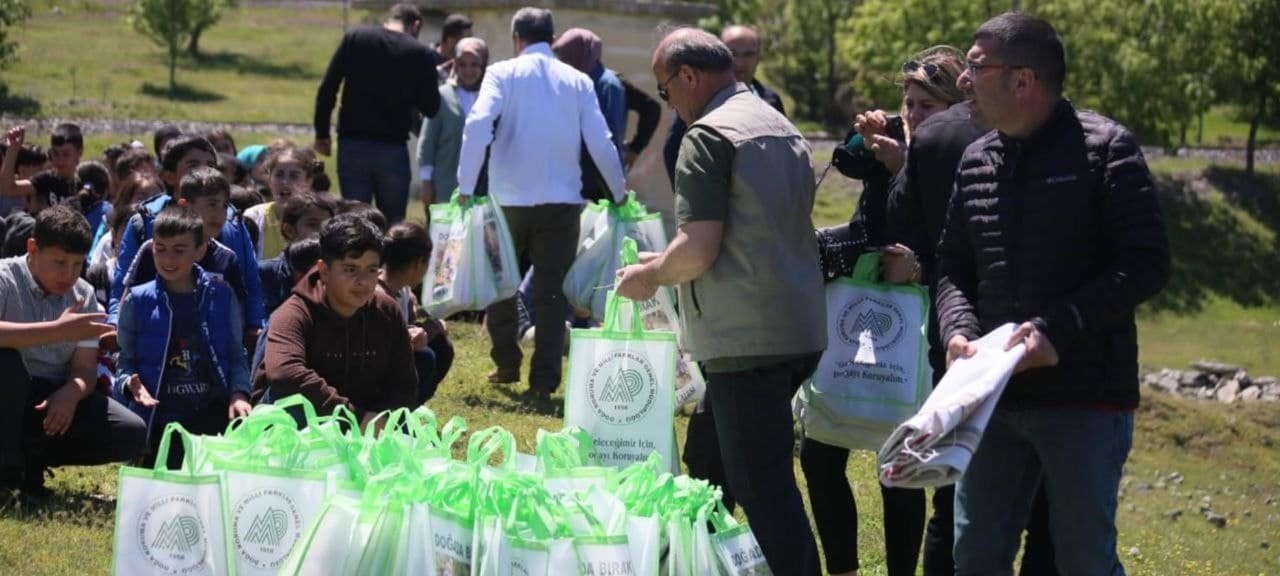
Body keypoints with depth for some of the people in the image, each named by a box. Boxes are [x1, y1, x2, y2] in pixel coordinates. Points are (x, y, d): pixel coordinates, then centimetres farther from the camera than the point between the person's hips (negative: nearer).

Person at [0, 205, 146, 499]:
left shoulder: (83, 295, 5)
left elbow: (85, 368, -1)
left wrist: (72, 392, -25)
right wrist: (58, 331, -36)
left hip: (56, 398, 5)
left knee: (133, 435, -15)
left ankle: (31, 460, 1)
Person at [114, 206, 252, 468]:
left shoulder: (220, 295, 5)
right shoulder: (138, 301, 3)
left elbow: (236, 356, 9)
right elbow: (125, 361, 7)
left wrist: (239, 394, -9)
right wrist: (131, 383, -15)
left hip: (214, 415, 1)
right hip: (158, 421, -1)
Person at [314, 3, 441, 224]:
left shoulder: (355, 38, 3)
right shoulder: (420, 54, -1)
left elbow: (327, 89, 0)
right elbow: (430, 108, 1)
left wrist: (322, 133, 7)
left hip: (352, 145, 1)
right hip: (393, 149, -1)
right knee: (393, 224, 7)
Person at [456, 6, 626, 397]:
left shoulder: (503, 74, -1)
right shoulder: (578, 82, 5)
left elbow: (478, 125, -14)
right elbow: (600, 143, 4)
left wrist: (466, 186, -13)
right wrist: (619, 193, 16)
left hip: (510, 198, -1)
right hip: (561, 201, 1)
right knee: (551, 291, 4)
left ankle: (507, 364, 22)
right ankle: (544, 379, -1)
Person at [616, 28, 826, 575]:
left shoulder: (710, 135, -12)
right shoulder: (783, 128, 15)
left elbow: (699, 248, -19)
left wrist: (648, 277, 1)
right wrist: (667, 262, 25)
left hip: (747, 340, -9)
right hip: (801, 331, 9)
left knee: (763, 487, -6)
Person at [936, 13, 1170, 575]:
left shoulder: (1105, 148, -6)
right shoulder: (976, 161, 11)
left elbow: (1146, 264, -11)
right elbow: (953, 268, 17)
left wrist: (1056, 330, -19)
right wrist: (958, 331, -5)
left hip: (1085, 400, -6)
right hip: (995, 395, 6)